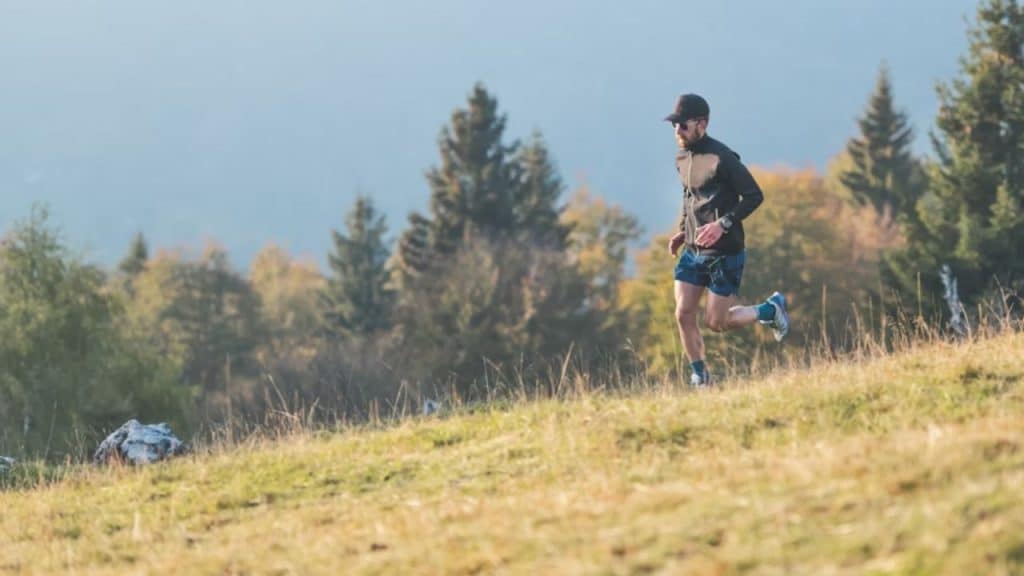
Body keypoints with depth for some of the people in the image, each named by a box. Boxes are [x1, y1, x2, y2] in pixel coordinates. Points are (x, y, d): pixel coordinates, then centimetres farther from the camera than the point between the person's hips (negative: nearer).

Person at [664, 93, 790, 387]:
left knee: (716, 322, -2)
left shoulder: (722, 159, -17)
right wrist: (682, 230, 12)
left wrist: (723, 224, -25)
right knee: (683, 314, -3)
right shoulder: (682, 159, 8)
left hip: (725, 253, -7)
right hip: (692, 251, 7)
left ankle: (770, 309, 22)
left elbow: (754, 196, -16)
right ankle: (700, 377, 11)